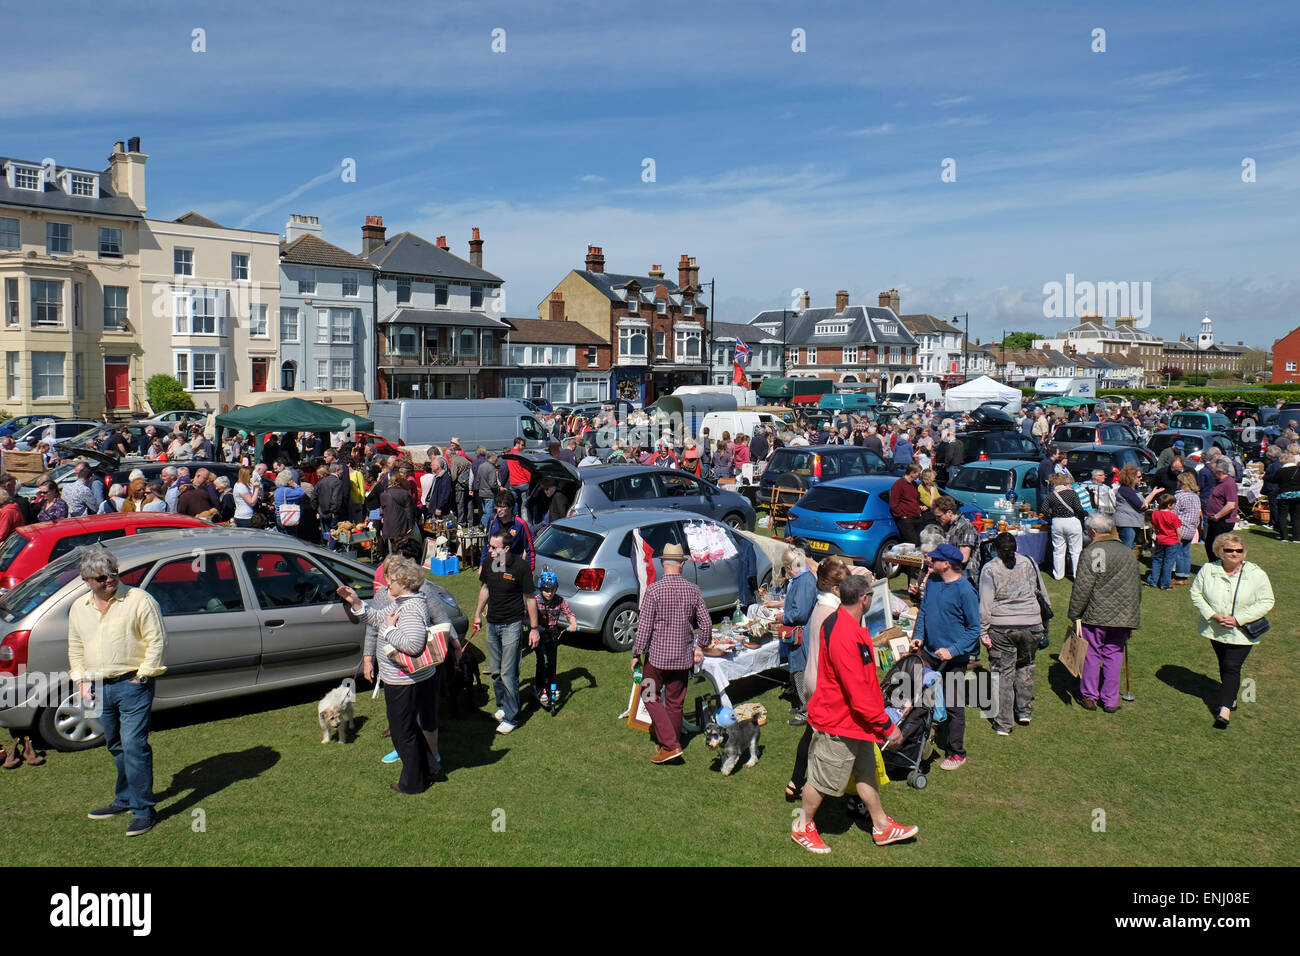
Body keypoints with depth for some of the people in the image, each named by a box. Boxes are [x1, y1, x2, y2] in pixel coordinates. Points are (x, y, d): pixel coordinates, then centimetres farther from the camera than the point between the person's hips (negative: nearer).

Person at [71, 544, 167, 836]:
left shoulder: (139, 599, -8)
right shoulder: (79, 608, 10)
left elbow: (157, 640, -8)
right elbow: (75, 648, 21)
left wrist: (143, 675, -11)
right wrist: (81, 680, 10)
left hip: (132, 684, -6)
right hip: (99, 688, 6)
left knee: (134, 746, -10)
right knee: (117, 747, 16)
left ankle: (143, 810, -4)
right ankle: (125, 800, 31)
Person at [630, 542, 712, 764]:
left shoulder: (653, 590, -14)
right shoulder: (693, 590, -2)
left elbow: (644, 627, -13)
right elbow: (706, 624, 3)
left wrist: (637, 654, -2)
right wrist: (700, 647, 19)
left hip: (658, 656, -4)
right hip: (683, 657, 4)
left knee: (651, 696, 10)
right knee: (675, 701, 15)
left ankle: (670, 745, 0)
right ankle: (670, 743, 26)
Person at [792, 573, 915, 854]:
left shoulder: (837, 621, 1)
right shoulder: (845, 636, -33)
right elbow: (858, 692, -30)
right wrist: (888, 727, -22)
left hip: (854, 719, 10)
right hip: (838, 724, -10)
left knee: (867, 772, 21)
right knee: (823, 779, 9)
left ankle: (882, 827, 36)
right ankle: (802, 827, 30)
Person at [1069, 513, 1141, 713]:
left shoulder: (1090, 552, -10)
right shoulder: (1129, 553, 8)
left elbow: (1082, 588, -12)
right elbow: (1136, 589, 16)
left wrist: (1076, 615, -5)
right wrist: (1132, 619, 23)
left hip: (1095, 615, -4)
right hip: (1123, 617, 4)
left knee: (1091, 653, 8)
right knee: (1114, 655, 11)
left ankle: (1089, 696, 17)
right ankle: (1110, 700, 15)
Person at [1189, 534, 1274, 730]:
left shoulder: (1256, 574, -10)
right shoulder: (1208, 570, -4)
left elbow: (1266, 602, -8)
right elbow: (1195, 594, 2)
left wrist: (1238, 619, -17)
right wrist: (1213, 615, -13)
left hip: (1241, 632, -3)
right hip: (1215, 630, 3)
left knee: (1232, 667, -9)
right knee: (1224, 666, 17)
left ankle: (1224, 709, -9)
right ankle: (1230, 698, 36)